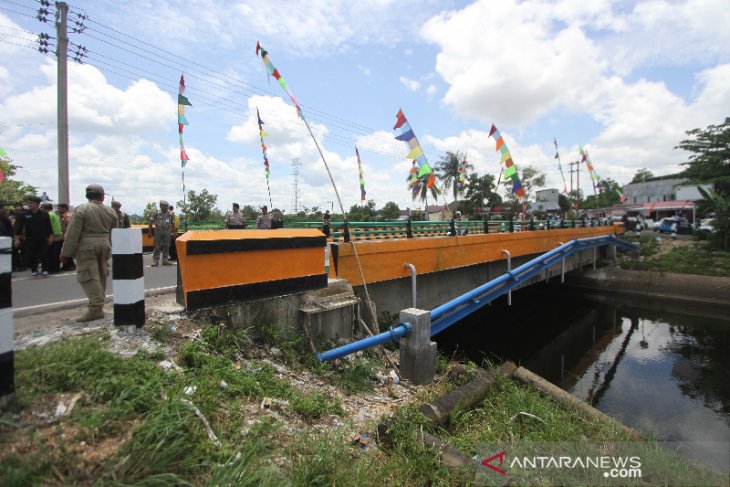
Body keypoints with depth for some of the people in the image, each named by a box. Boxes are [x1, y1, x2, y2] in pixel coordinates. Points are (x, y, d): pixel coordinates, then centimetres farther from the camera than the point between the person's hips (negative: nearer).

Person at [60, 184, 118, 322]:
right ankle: (98, 305, 21)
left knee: (88, 276, -6)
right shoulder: (111, 211, 7)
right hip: (104, 245, 5)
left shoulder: (81, 209, -8)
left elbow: (72, 233, -11)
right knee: (101, 276, 13)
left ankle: (96, 308, -12)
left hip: (87, 246, -5)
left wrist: (66, 253, -6)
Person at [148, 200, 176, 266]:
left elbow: (173, 224, 8)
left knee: (166, 246, 5)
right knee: (157, 246, -1)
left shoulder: (171, 214, 3)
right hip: (158, 231, -2)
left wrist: (174, 231, 3)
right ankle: (155, 261, 4)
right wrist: (150, 231, -1)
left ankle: (165, 260, 12)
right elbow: (151, 222, 2)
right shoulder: (157, 214, -2)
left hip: (167, 231, 2)